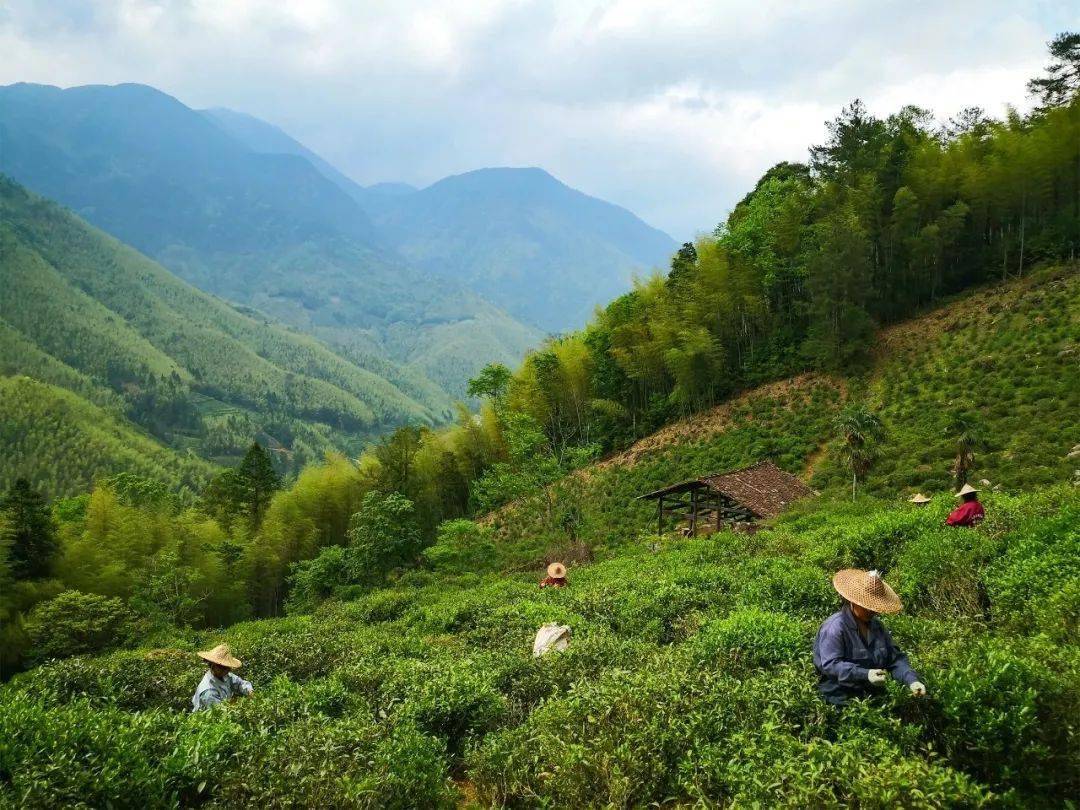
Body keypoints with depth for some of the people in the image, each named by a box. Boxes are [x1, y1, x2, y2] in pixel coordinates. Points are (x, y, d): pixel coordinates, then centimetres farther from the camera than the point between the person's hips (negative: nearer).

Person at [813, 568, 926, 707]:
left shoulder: (877, 627, 16)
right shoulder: (835, 627, -11)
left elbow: (895, 659, 15)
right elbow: (830, 665, -19)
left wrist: (912, 681, -4)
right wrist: (865, 675, -27)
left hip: (874, 698, 8)